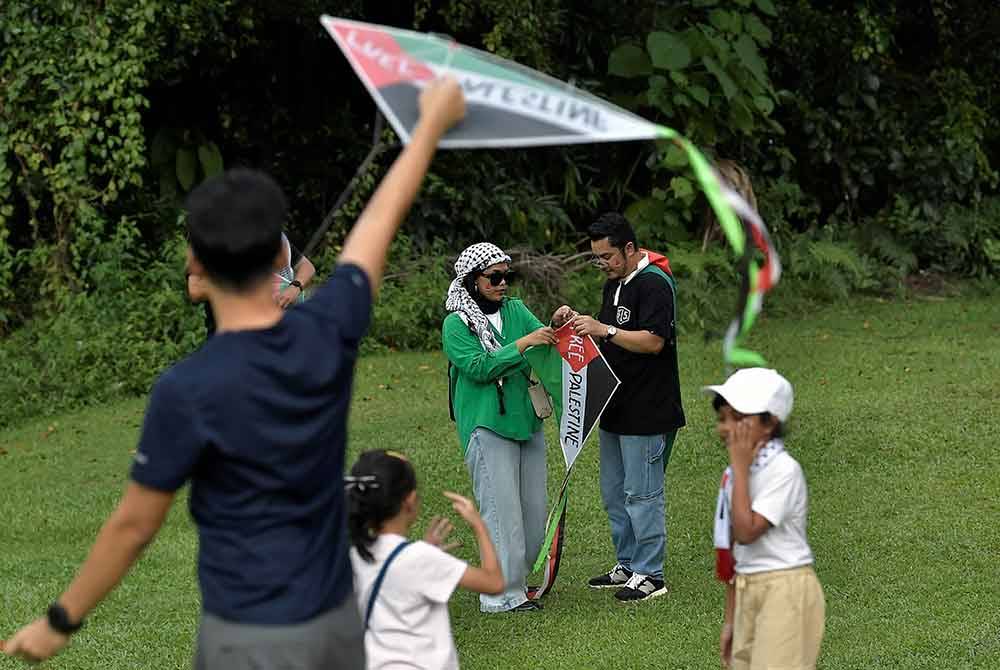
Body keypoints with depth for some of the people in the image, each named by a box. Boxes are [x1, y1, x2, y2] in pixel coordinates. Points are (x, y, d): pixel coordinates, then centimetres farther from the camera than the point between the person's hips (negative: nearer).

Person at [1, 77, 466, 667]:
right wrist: (434, 121, 24)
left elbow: (135, 525, -11)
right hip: (337, 617, 6)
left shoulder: (188, 391, -20)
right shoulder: (329, 332, -7)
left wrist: (61, 621, 3)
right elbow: (384, 216, 8)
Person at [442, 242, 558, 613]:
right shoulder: (456, 324, -4)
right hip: (487, 427, -6)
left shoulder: (516, 310, 12)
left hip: (527, 421, 6)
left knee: (533, 508, 10)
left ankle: (519, 579, 24)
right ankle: (502, 594, -2)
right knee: (502, 511, -7)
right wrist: (521, 345, -23)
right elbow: (479, 367, -16)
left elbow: (543, 338, 1)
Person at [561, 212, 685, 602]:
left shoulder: (654, 284, -15)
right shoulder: (614, 285, 14)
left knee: (642, 493, -4)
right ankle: (628, 566, 25)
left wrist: (604, 330, -25)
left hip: (647, 412, -10)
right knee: (614, 492, 15)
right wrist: (577, 324, 4)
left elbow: (653, 341, -24)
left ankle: (650, 575, 3)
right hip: (616, 408, 10)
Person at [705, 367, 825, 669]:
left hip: (786, 590, -8)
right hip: (747, 591, 8)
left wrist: (740, 467, -19)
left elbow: (746, 531, -25)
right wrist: (730, 619, 15)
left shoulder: (784, 469, -15)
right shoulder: (736, 473, 9)